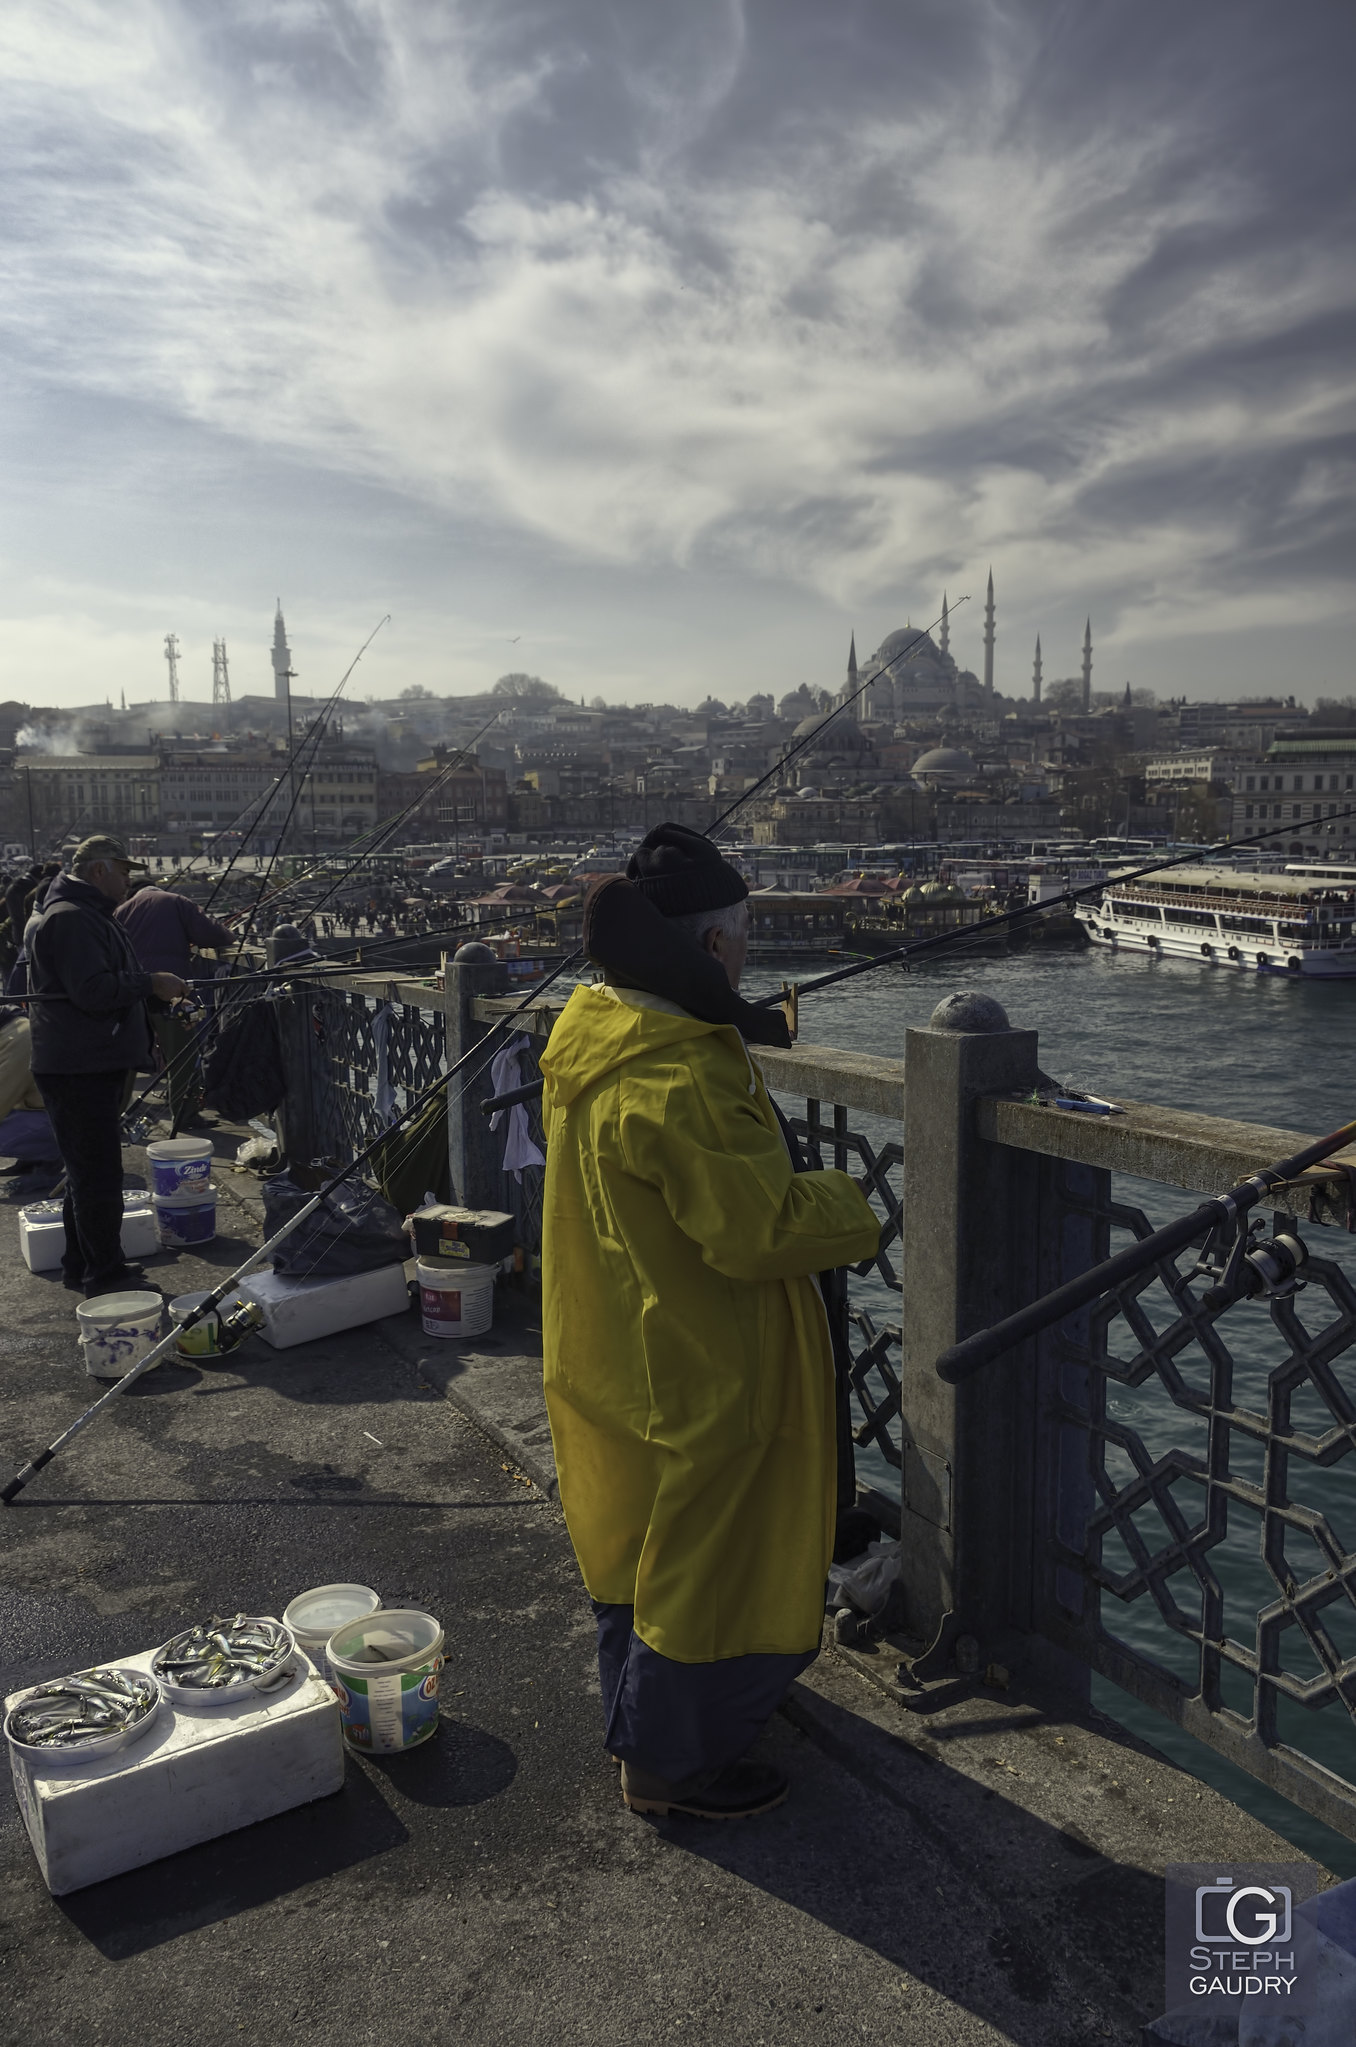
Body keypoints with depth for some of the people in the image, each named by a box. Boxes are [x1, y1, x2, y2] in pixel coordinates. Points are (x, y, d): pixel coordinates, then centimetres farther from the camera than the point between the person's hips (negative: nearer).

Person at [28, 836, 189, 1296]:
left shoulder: (92, 914, 20)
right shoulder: (69, 918, -17)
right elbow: (93, 991, -25)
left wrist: (158, 993, 17)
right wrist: (152, 984, -17)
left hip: (96, 1064, 11)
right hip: (80, 1068, -11)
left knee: (90, 1168, 18)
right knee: (98, 1172, -6)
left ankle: (81, 1265, 28)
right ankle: (105, 1273, 2)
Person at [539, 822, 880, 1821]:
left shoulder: (593, 1035, -1)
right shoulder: (683, 1085, -32)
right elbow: (760, 1230, -29)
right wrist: (849, 1208, -10)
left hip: (616, 1354, 10)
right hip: (693, 1373, -10)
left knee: (643, 1536, 27)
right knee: (702, 1556, 10)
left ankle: (641, 1711, 49)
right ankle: (671, 1761, 30)